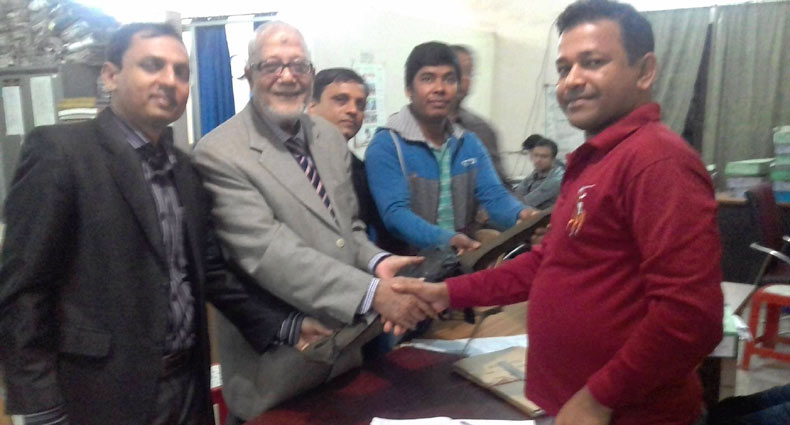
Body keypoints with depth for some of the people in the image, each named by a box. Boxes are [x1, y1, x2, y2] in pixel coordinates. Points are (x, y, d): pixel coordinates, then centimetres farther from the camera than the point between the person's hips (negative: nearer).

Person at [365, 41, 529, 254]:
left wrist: (523, 216, -22)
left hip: (465, 256, 4)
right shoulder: (385, 146, -9)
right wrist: (448, 240, -34)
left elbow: (494, 194, 0)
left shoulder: (471, 143, 9)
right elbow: (395, 213, -19)